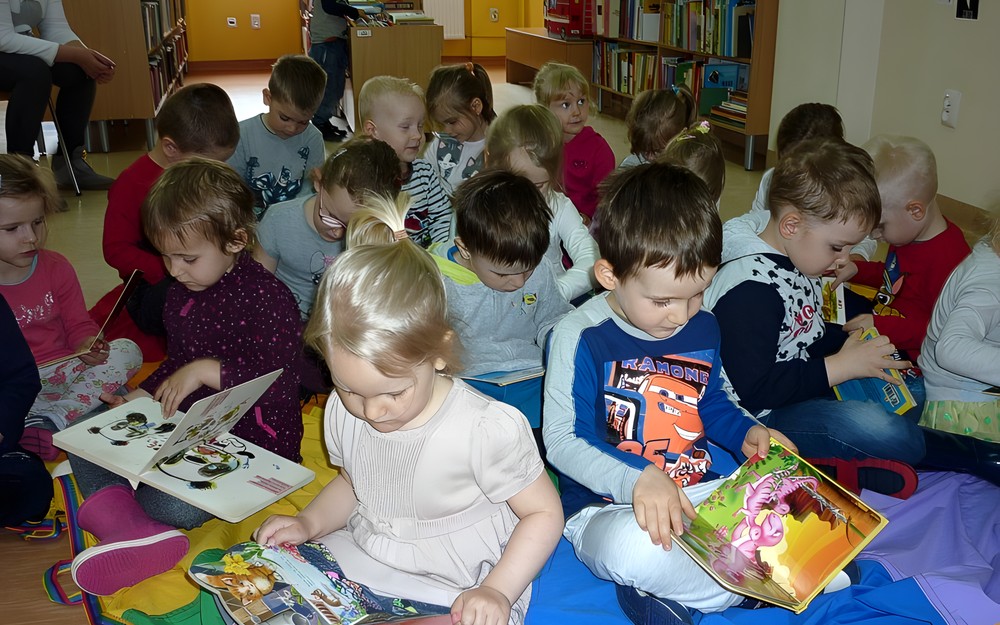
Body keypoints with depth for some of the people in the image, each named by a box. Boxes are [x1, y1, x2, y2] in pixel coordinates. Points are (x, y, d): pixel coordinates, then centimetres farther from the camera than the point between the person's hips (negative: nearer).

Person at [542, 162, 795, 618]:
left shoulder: (703, 327, 4)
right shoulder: (581, 336, -15)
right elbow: (561, 440, -15)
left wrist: (745, 434, -1)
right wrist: (637, 479, -29)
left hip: (700, 495, 6)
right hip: (607, 508, -5)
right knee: (634, 546, -40)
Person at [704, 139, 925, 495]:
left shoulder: (797, 264, 7)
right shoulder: (752, 288, -25)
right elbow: (755, 389, -28)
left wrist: (849, 339, 4)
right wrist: (842, 365, -22)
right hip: (763, 417, -11)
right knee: (898, 438, -23)